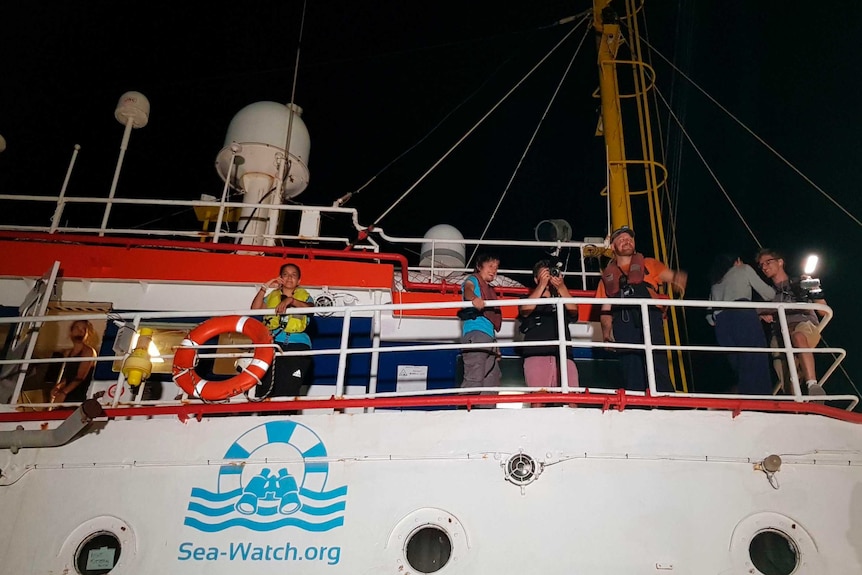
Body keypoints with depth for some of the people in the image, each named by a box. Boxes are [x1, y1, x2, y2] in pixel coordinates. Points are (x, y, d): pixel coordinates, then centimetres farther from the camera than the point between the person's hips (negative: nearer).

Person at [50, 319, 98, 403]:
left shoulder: (88, 351, -4)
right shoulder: (67, 353, 19)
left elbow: (80, 377, -13)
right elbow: (67, 377, 17)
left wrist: (63, 392, -21)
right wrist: (58, 386, -4)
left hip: (81, 398, -7)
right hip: (68, 397, 7)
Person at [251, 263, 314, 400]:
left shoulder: (304, 296, 16)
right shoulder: (272, 296, 22)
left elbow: (309, 308, -8)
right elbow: (255, 309, 6)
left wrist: (290, 300, -23)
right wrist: (264, 288, 2)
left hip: (296, 345, -2)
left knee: (288, 390, -9)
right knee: (265, 388, -7)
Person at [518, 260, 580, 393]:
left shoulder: (560, 299, 27)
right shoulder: (528, 298, 21)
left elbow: (574, 312, 7)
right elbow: (525, 311, -2)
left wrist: (561, 287, -4)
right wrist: (542, 285, -3)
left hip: (563, 355, 2)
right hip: (536, 355, -2)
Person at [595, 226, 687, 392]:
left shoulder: (647, 264, 23)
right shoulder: (608, 275, 25)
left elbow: (671, 275, 9)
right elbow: (606, 308, 20)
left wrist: (678, 278, -15)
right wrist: (606, 328, 4)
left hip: (648, 317, -2)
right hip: (623, 324, 2)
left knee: (656, 363, -13)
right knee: (630, 367, 0)